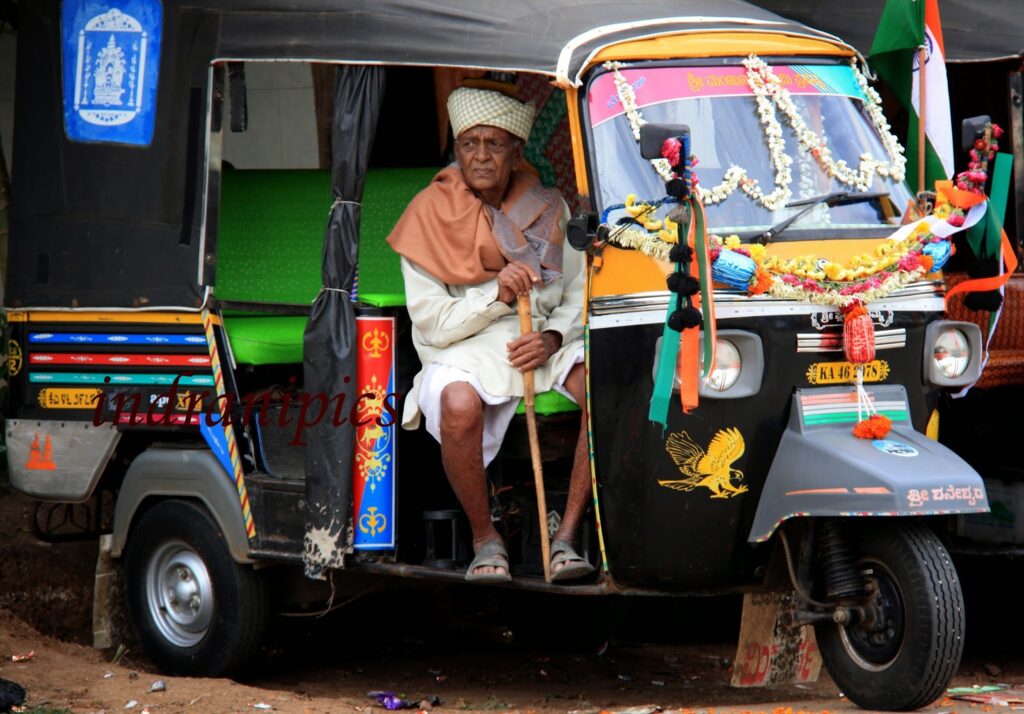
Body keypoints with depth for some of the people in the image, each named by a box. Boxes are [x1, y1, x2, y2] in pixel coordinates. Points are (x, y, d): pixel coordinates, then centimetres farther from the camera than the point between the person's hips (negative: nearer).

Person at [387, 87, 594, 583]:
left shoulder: (548, 209, 9)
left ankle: (567, 533, -19)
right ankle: (485, 539, -14)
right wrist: (497, 296, -19)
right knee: (460, 405, -38)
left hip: (543, 344, 3)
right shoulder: (429, 217, 0)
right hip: (461, 352, -3)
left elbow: (578, 295, 10)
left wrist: (552, 338, -12)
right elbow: (430, 324, -5)